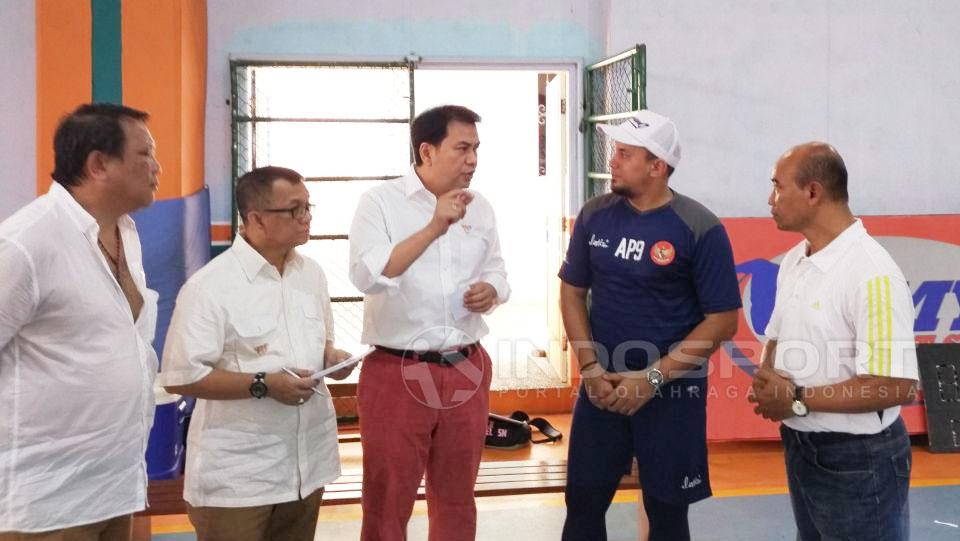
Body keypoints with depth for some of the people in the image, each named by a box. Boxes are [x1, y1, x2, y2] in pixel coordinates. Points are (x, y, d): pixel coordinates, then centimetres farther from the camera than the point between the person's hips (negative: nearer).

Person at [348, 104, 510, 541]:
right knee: (387, 502, 6)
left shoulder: (479, 207, 8)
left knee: (456, 498, 17)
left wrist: (491, 291, -6)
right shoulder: (380, 202, -8)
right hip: (397, 374, -5)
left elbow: (496, 273, 17)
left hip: (467, 371, 5)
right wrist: (434, 227, -27)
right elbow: (366, 275, -22)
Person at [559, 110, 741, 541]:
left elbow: (722, 321, -11)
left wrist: (653, 377, -16)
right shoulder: (595, 215, 0)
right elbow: (572, 292, 7)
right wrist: (590, 367, -6)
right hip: (603, 387, 3)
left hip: (673, 392, -3)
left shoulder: (699, 229, -12)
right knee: (583, 502, 9)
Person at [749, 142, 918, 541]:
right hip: (799, 446, 8)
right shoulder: (793, 260, 5)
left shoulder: (872, 273, -22)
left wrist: (798, 400, -21)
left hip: (857, 459, -8)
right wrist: (767, 381, -7)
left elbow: (897, 385, -27)